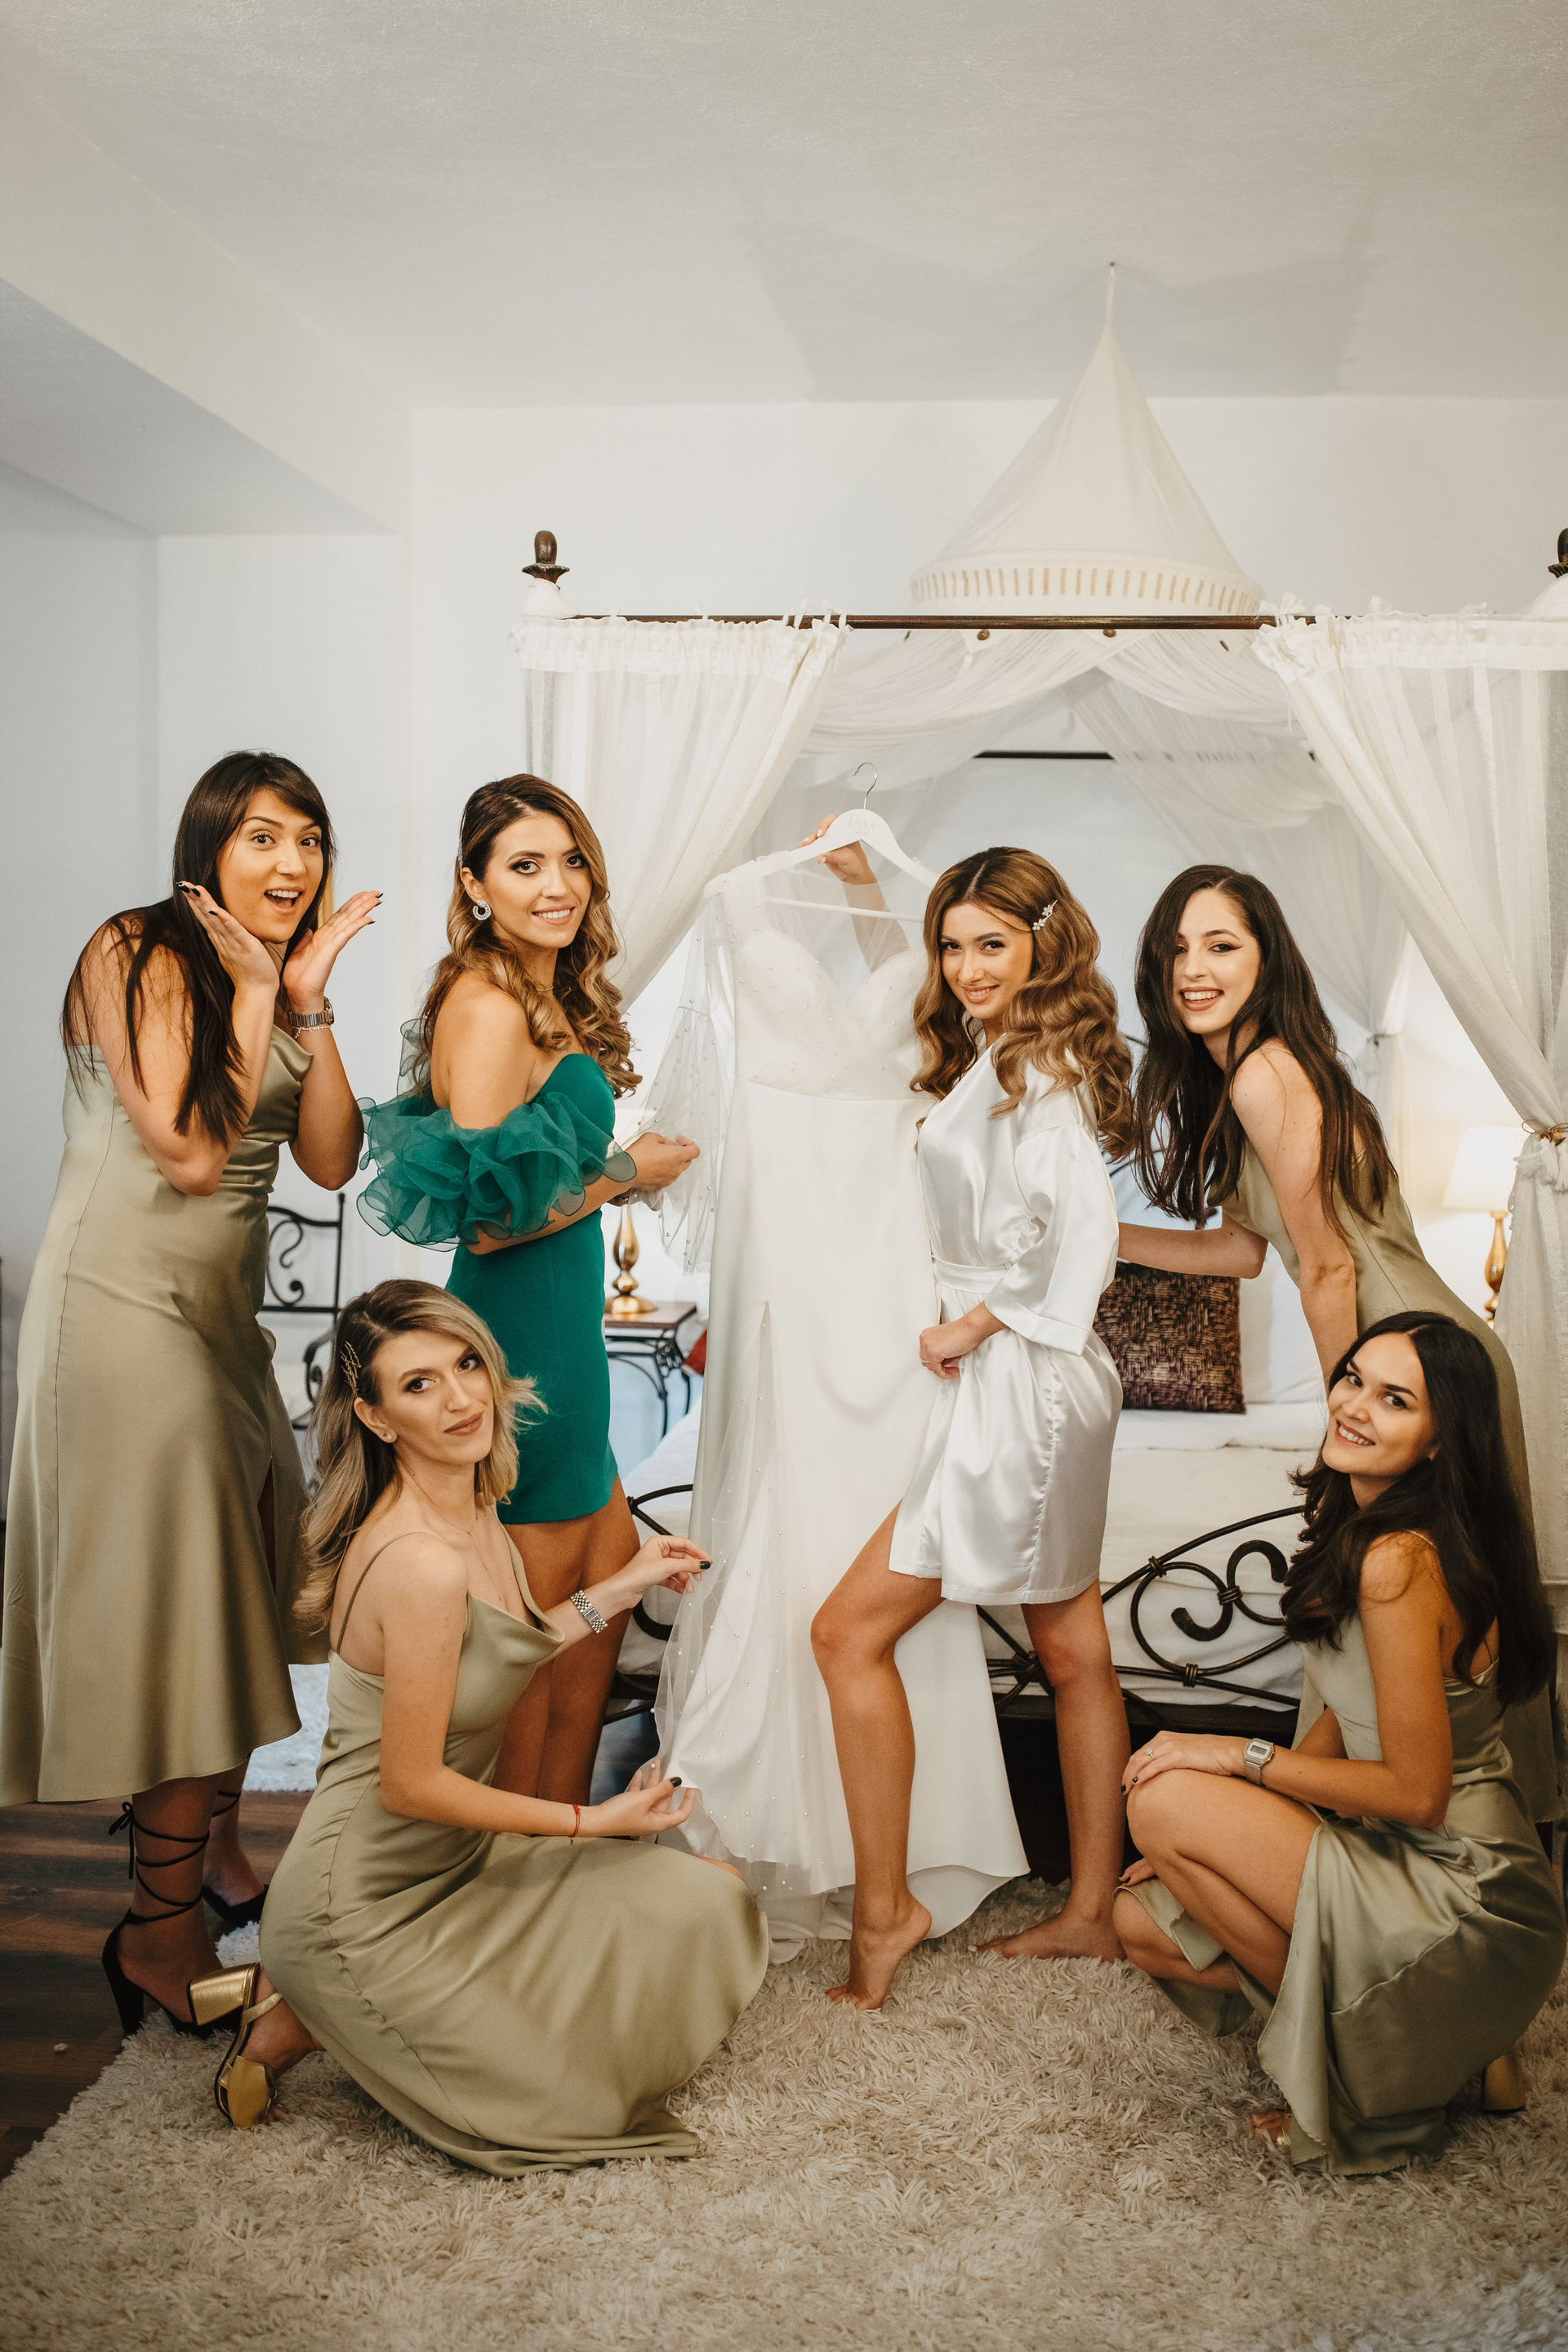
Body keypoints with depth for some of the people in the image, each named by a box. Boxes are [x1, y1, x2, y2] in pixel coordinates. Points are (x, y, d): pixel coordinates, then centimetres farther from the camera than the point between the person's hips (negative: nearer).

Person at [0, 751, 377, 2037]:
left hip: (225, 1313, 8)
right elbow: (190, 1154, -20)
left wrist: (309, 1002, -8)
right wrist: (255, 994, -15)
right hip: (125, 1305, -8)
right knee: (180, 1602, -7)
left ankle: (215, 1851, 31)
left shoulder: (276, 980, 11)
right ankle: (162, 1927, 4)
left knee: (246, 1585, 13)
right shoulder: (136, 955, -12)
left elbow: (331, 1161, 0)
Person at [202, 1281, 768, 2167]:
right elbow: (411, 1785, -23)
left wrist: (623, 1587, 12)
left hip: (448, 1860, 9)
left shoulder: (473, 1506, -1)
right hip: (364, 1913, -9)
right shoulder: (421, 1563, -29)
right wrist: (591, 1820, -14)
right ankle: (304, 2019, 6)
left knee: (705, 1904, 8)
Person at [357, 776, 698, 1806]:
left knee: (612, 1564, 21)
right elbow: (487, 1217, -24)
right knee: (539, 1618, 5)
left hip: (558, 1325, 10)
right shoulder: (487, 1007, -20)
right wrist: (623, 1172, -13)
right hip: (521, 1330, -10)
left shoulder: (551, 1000, 10)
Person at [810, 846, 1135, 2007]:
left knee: (850, 1631, -5)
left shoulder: (1033, 1072, -15)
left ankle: (884, 1907, 4)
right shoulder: (996, 1060, 13)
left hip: (1019, 1382, -11)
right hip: (1052, 1383, 11)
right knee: (1074, 1652, 14)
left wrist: (979, 1319, -15)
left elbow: (1085, 1226, -27)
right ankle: (1094, 1909, 25)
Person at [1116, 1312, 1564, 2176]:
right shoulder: (1355, 1524, 4)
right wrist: (1214, 1840, 7)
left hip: (1464, 1901, -9)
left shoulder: (1401, 1562, -25)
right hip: (1397, 1857, 9)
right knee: (1141, 1921, 7)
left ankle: (1363, 2055, -3)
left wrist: (1241, 1758, -15)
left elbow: (1416, 1791, -23)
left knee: (1164, 1797, -18)